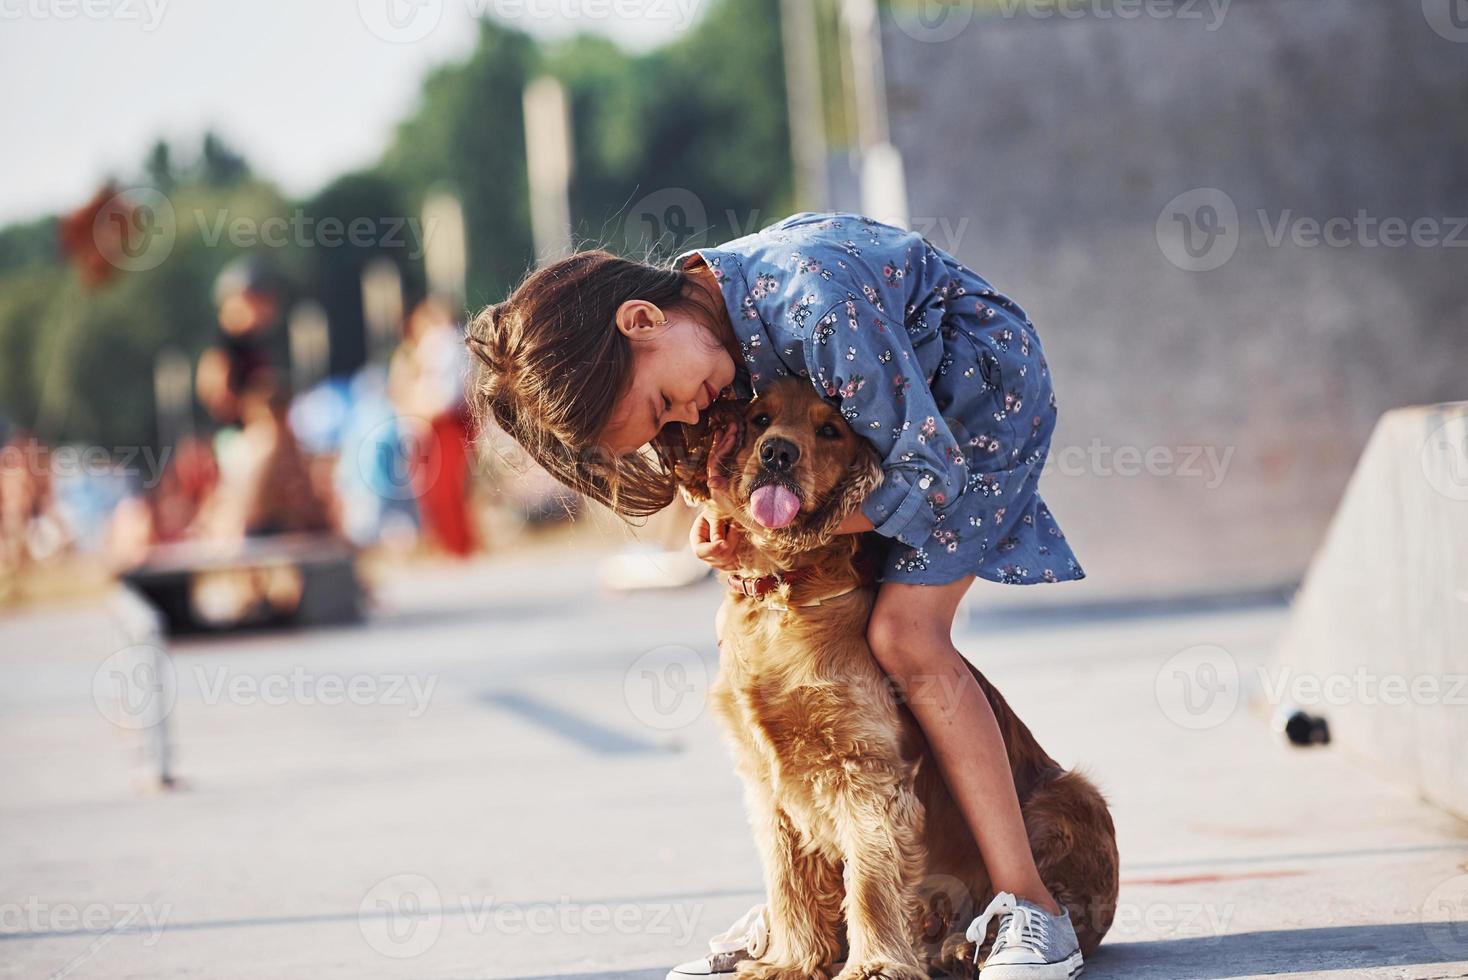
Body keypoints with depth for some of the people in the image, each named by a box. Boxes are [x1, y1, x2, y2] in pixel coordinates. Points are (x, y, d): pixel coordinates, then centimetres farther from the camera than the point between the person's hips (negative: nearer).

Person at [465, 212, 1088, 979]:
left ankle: (1030, 908, -18)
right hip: (878, 394, 8)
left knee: (905, 634, -22)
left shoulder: (816, 303, -39)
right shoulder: (703, 333, -15)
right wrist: (721, 539, -20)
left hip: (982, 385, -8)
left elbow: (930, 470, -30)